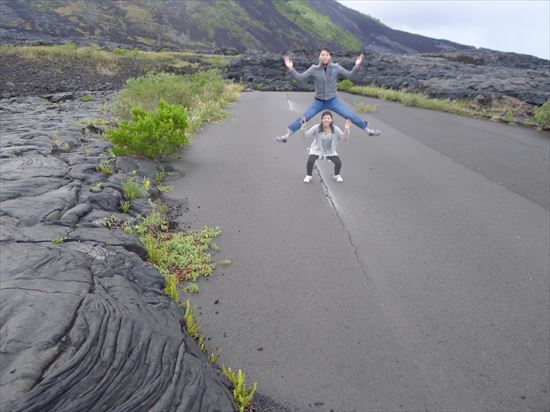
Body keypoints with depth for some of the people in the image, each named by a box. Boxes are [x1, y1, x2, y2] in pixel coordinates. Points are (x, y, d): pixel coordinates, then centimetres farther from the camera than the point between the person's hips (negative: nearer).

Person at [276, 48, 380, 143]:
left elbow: (350, 75, -7)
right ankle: (285, 136, 1)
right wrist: (290, 68, -27)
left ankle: (368, 130, 12)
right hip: (319, 102, 0)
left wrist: (357, 65, -23)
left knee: (350, 116, -3)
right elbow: (299, 77, -14)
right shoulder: (314, 69, -12)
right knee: (302, 119, -6)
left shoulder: (336, 67, -10)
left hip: (333, 100, 0)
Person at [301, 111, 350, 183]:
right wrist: (303, 128, -36)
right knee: (310, 161, -26)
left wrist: (346, 129, -30)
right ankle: (309, 176, 6)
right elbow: (306, 135, -17)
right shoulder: (316, 128, -17)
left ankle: (337, 175, 19)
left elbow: (344, 138, -13)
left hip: (330, 151, 2)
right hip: (317, 150, -2)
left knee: (338, 162, -16)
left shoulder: (335, 129, -13)